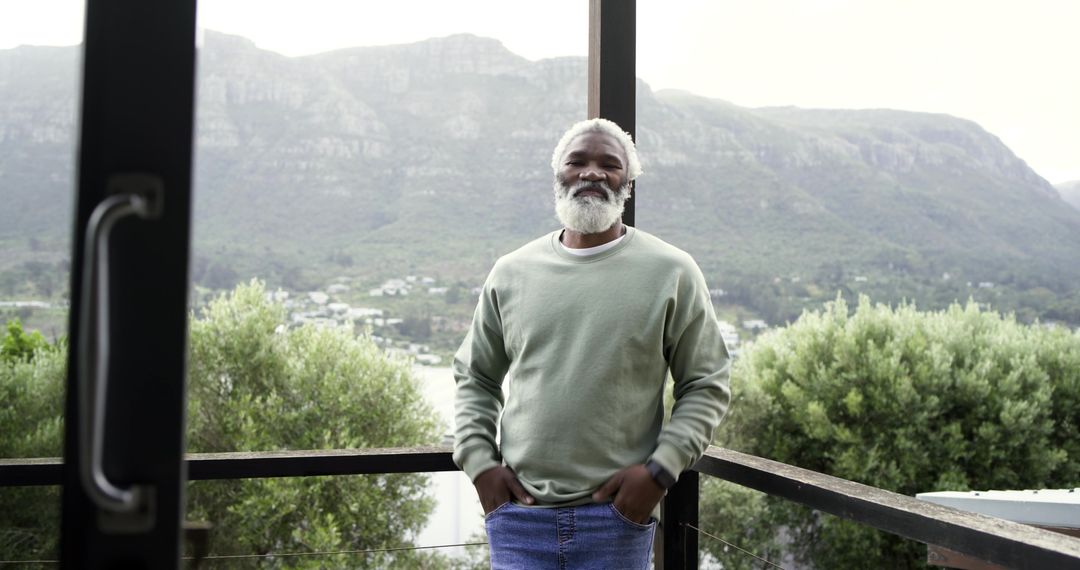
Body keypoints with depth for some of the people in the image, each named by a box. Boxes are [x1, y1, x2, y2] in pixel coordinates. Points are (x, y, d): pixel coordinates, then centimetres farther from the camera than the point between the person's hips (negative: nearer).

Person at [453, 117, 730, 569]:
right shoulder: (511, 273, 6)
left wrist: (661, 469, -9)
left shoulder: (671, 273, -1)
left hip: (617, 516, -1)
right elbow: (474, 377, 14)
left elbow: (707, 385, 2)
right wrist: (479, 461, 2)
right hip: (519, 512, 2)